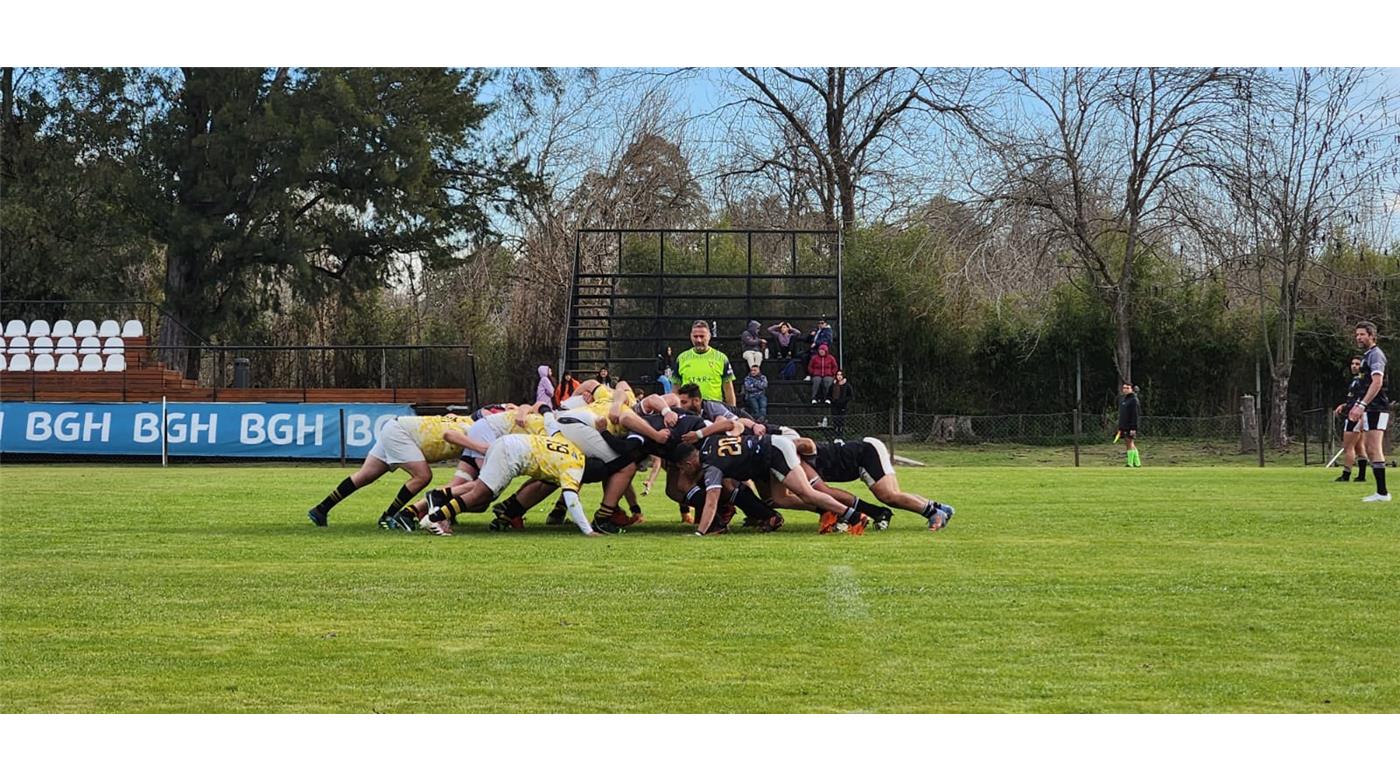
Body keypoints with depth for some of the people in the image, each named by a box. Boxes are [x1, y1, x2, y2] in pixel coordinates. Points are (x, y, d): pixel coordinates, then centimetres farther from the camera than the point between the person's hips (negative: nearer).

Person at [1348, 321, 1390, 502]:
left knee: (1374, 449, -12)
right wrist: (1357, 406, 25)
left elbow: (1377, 382, -23)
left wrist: (1361, 405, -27)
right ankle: (1380, 491, 13)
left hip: (1377, 409, -10)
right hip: (1370, 409, 10)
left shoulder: (1375, 354, -11)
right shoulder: (1367, 356, 19)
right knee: (1368, 448, 10)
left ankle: (1382, 492, -12)